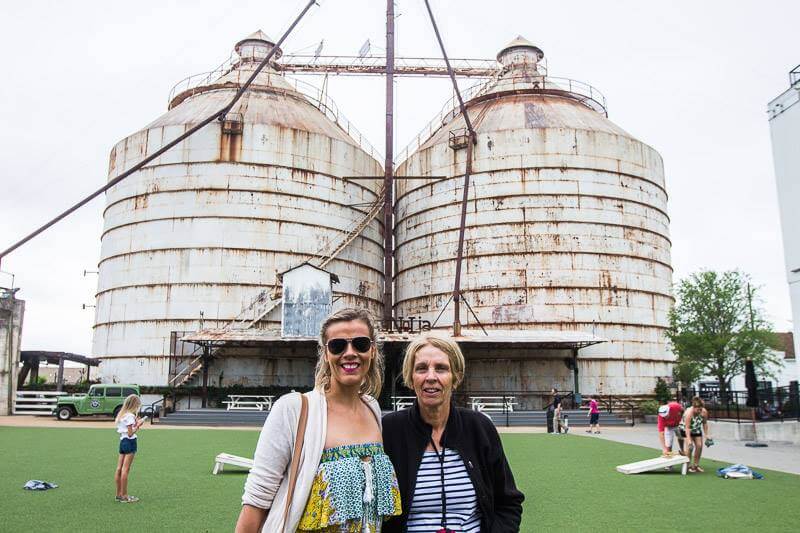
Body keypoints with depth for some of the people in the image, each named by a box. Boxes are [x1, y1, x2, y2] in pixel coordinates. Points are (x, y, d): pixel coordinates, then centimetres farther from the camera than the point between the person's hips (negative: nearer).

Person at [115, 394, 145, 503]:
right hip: (130, 442, -9)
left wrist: (135, 423, 12)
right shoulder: (130, 416, -15)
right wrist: (138, 425, -6)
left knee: (119, 469, 10)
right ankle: (124, 496, -1)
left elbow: (127, 429, 14)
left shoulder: (121, 415, 13)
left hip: (122, 441, 9)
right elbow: (130, 433, -17)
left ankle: (119, 494, 18)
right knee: (125, 470, -5)